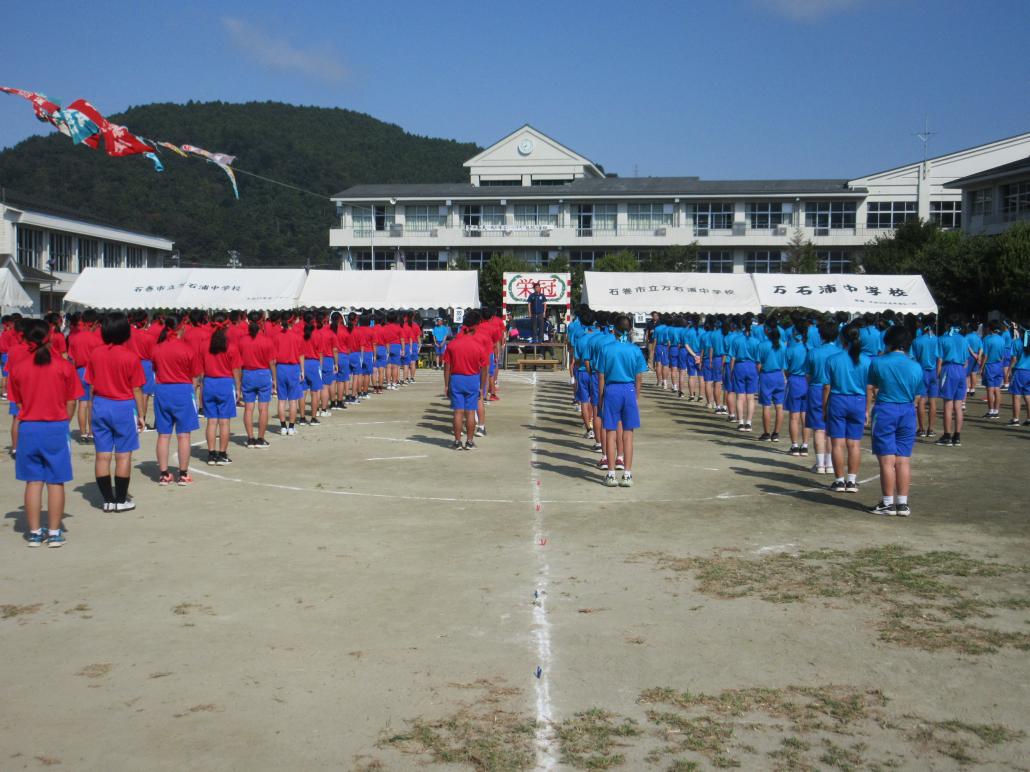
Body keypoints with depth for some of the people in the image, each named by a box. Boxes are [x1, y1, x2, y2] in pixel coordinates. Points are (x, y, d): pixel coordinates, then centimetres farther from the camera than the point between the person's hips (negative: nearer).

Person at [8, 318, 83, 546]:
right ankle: (54, 533, 9)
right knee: (55, 482, 6)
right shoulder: (64, 365, -7)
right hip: (57, 428, -1)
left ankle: (34, 532, 12)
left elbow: (18, 403, 3)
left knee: (33, 482, 9)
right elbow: (71, 402, -2)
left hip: (29, 429, 1)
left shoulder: (17, 367, -4)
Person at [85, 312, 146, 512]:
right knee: (123, 456, 5)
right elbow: (136, 389, -8)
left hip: (100, 406, 4)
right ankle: (121, 500, 11)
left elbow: (91, 385, 5)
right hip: (124, 407, -4)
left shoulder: (95, 354, -1)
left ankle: (107, 500, 14)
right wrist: (141, 414, 1)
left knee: (102, 455, 8)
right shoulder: (131, 357, -12)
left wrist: (94, 407, 17)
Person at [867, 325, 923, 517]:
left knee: (887, 461, 1)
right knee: (904, 461, 7)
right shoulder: (916, 367, 1)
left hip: (885, 411, -3)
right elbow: (916, 394, 7)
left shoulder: (878, 362, -8)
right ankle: (903, 503, 10)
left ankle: (888, 503, 4)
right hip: (908, 413, 3)